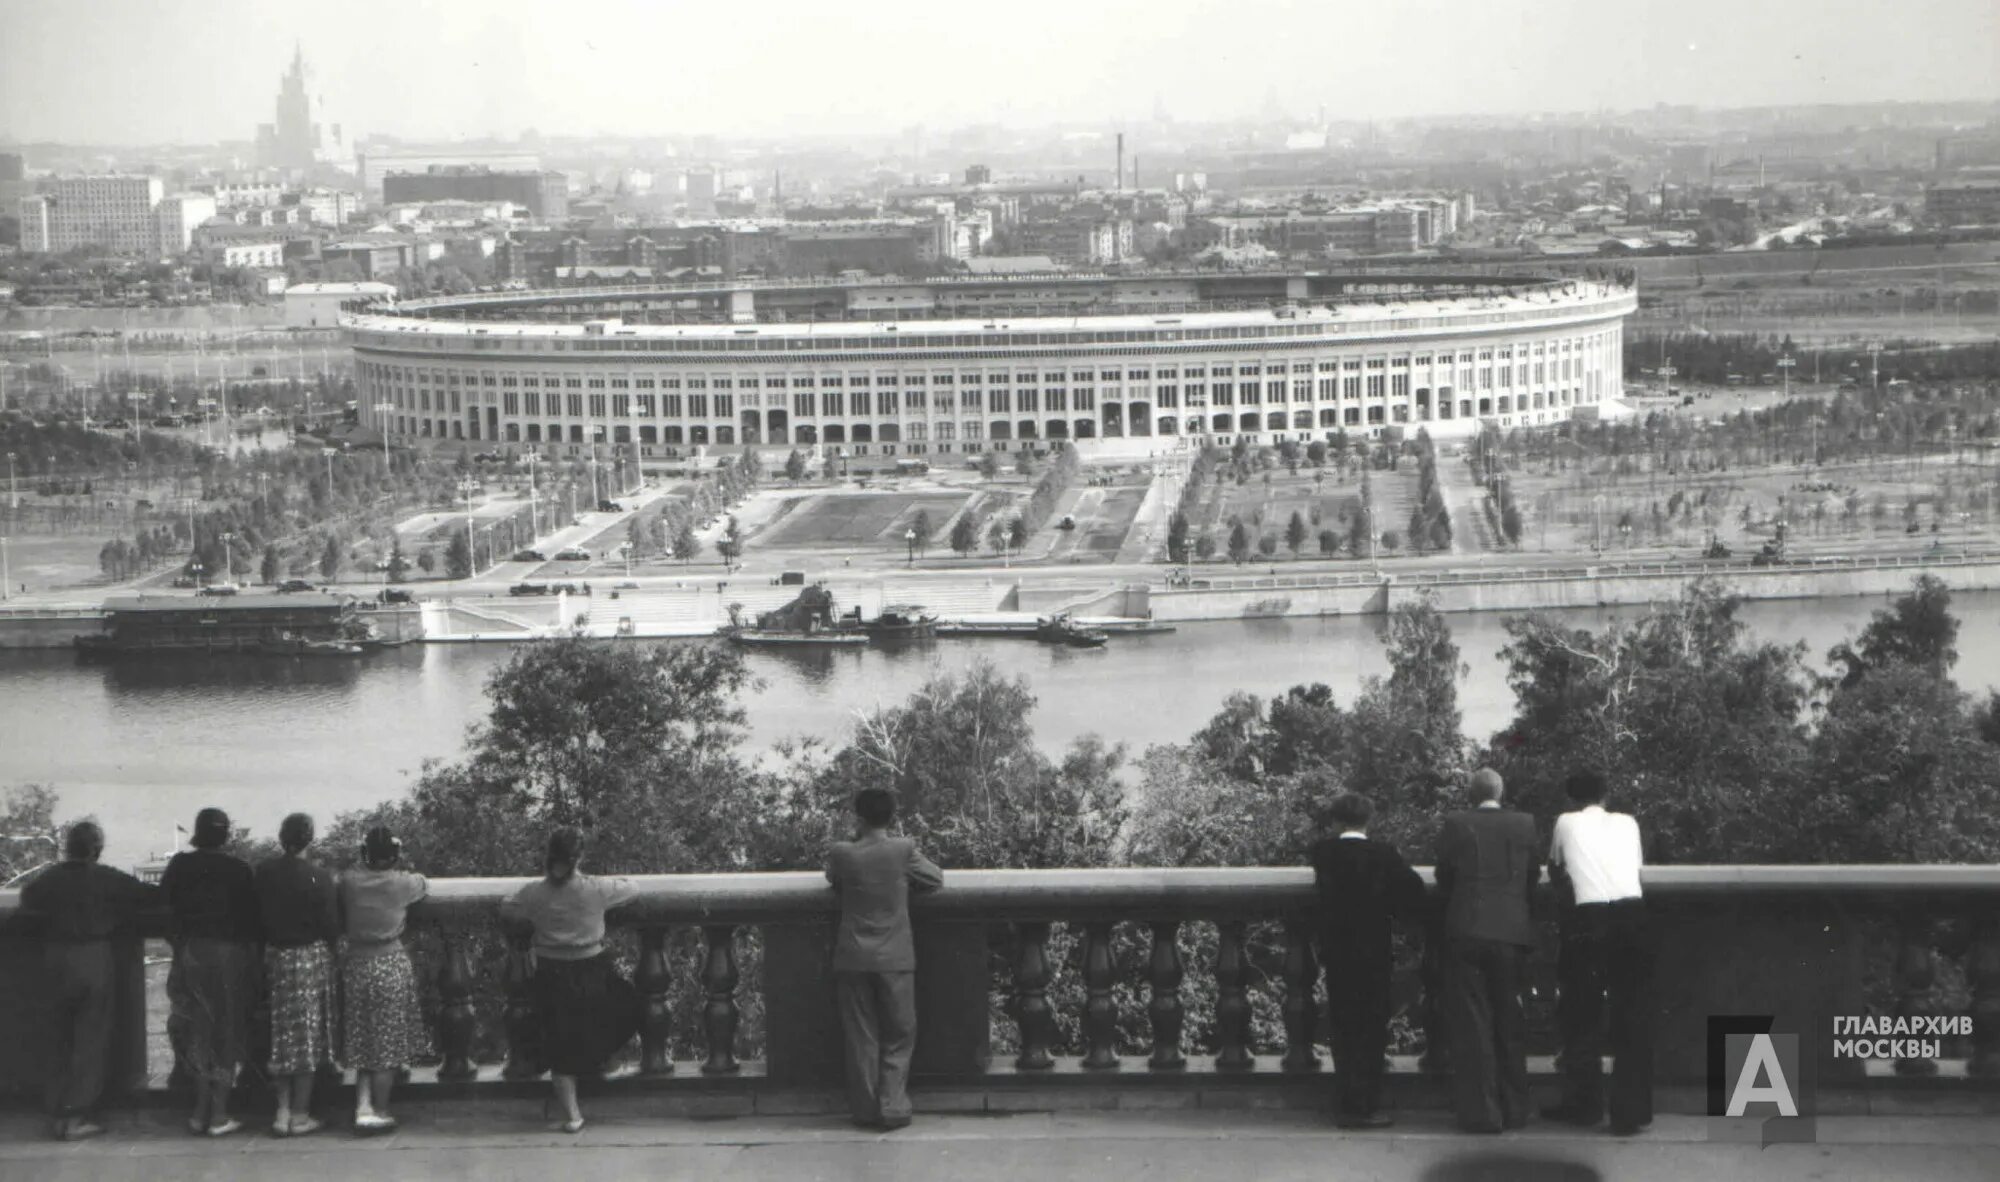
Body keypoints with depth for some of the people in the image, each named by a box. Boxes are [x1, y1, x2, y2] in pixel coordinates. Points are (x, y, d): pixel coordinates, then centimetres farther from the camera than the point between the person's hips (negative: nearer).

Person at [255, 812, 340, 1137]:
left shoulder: (264, 873, -4)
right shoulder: (318, 877, -15)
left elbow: (258, 916, 4)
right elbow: (331, 926, -11)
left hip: (275, 955, 4)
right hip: (311, 957, -4)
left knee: (282, 1036, 13)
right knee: (308, 1034, 4)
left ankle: (283, 1111, 11)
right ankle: (300, 1115, 7)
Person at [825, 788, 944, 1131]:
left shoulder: (842, 854, -6)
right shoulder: (903, 850, -8)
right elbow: (935, 878, 6)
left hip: (853, 960, 1)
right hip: (895, 960, -1)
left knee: (861, 1039, 7)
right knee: (898, 1038, 8)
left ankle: (866, 1110, 9)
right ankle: (893, 1107, 2)